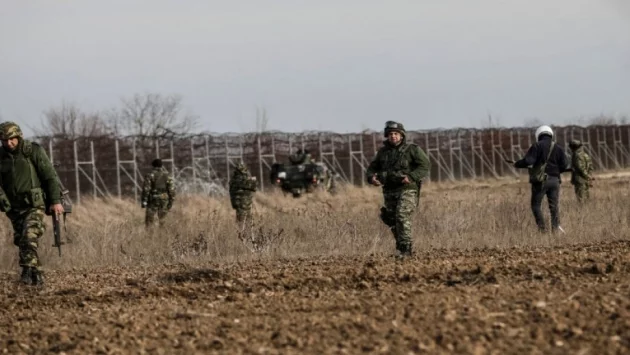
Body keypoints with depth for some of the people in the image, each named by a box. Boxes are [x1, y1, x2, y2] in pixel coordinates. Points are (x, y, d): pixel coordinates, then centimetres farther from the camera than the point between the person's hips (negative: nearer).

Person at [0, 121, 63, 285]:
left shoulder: (34, 151, -8)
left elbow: (50, 177, -7)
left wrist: (56, 201, -12)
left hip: (34, 205, -5)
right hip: (14, 208, 5)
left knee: (29, 237, -21)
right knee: (21, 241, 6)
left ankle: (28, 271, -24)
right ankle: (37, 276, 15)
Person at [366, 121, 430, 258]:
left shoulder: (412, 149, 0)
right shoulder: (383, 152, 13)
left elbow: (424, 166, -6)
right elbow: (372, 168, 18)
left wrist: (411, 177, -21)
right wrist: (371, 177, -6)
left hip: (407, 190, -5)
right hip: (389, 191, 6)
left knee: (402, 216, -21)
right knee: (392, 221, 6)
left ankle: (405, 249, -19)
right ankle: (402, 246, 21)